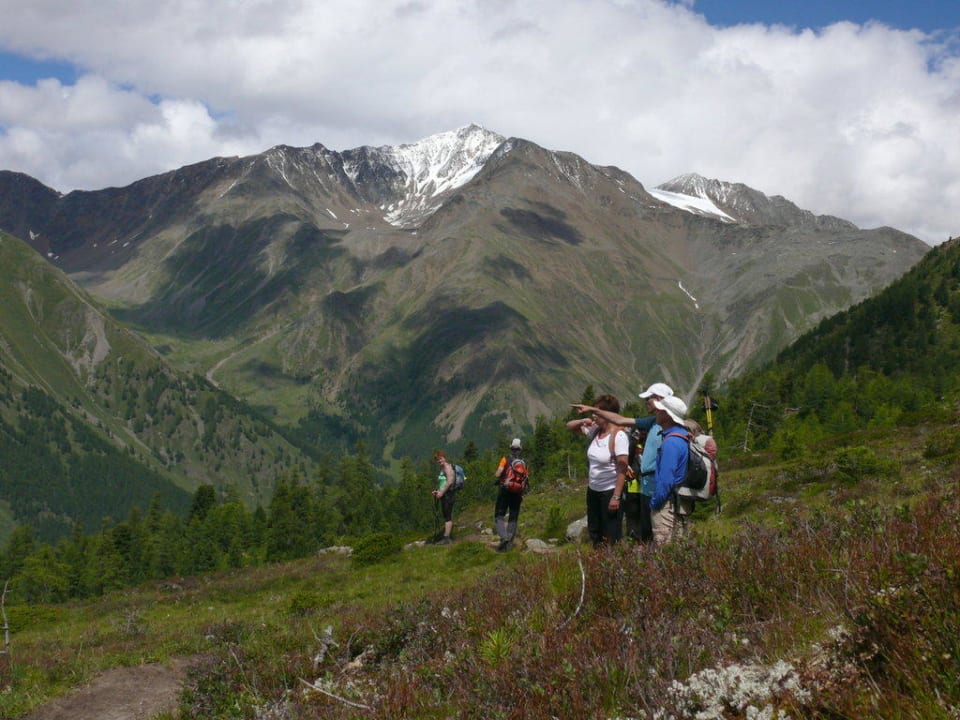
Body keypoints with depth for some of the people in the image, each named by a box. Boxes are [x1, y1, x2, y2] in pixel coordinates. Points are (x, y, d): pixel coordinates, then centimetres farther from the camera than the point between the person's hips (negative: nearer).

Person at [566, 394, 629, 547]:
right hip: (593, 490, 8)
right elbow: (569, 426, 15)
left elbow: (622, 469, -21)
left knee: (611, 538, -3)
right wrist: (583, 421, -7)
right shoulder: (594, 430, 1)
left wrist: (616, 497, -23)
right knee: (594, 534, 16)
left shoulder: (618, 436, -19)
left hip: (610, 491, -8)